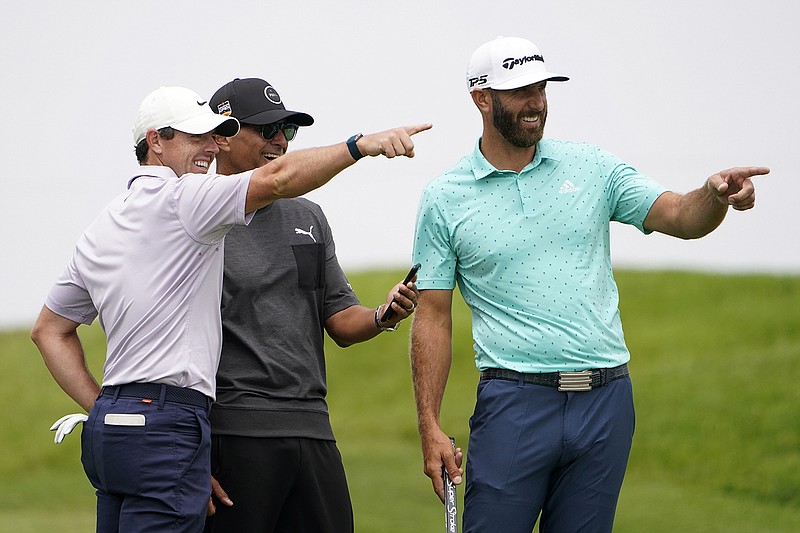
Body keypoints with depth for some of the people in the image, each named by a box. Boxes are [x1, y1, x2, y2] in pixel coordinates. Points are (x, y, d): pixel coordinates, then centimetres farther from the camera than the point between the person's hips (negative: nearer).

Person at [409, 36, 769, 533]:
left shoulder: (592, 168, 8)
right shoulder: (445, 198, 2)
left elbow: (680, 216, 1)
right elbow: (433, 317, 3)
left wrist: (715, 194, -23)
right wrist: (430, 427, -4)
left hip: (606, 400, 2)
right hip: (515, 402, -2)